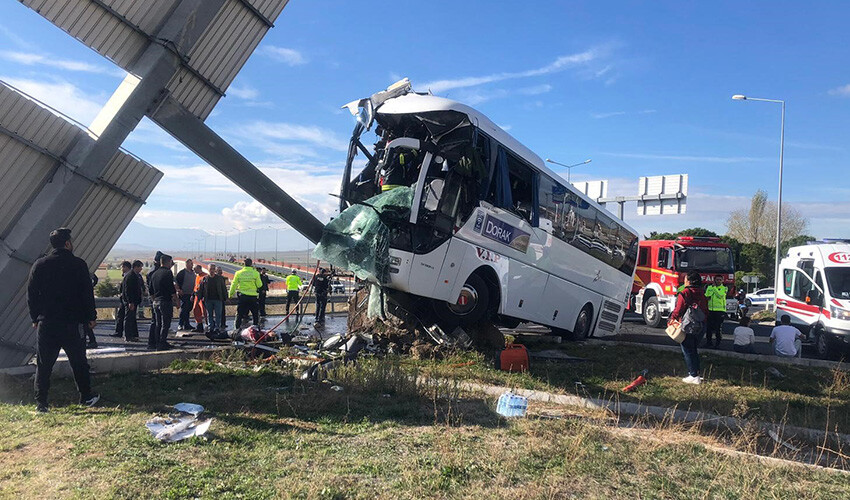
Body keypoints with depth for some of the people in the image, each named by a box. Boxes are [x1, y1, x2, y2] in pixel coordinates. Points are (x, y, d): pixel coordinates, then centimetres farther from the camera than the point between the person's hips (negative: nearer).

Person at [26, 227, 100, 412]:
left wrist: (35, 318, 14)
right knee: (78, 362, 10)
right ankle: (86, 397, 19)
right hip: (72, 322, -2)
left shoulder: (40, 265, 3)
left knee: (43, 364, 8)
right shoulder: (78, 264, -5)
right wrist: (91, 317, 6)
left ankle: (41, 402, 8)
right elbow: (87, 293, -3)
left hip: (46, 323, 2)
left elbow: (31, 294, 6)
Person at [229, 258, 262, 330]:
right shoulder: (255, 273, -6)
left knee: (239, 314, 10)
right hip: (253, 296, -1)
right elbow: (259, 285, 2)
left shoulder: (238, 273, 0)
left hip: (242, 296, 2)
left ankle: (237, 328, 11)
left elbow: (234, 285, 5)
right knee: (255, 313, 11)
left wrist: (231, 294, 17)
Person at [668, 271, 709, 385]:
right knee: (694, 350, 19)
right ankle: (697, 372, 22)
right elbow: (706, 311, 11)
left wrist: (672, 319, 1)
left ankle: (694, 376, 1)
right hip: (701, 326, 7)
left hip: (688, 327, -7)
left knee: (688, 351, 2)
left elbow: (678, 311, -14)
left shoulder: (684, 294, -14)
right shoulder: (702, 294, 8)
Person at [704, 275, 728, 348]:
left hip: (720, 310, -3)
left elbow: (721, 295, -16)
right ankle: (708, 342, 18)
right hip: (710, 309, 3)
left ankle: (718, 343, 10)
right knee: (709, 326, 7)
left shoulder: (724, 288, 4)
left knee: (718, 327, 0)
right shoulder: (709, 287, 10)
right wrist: (712, 287, -12)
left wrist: (714, 288, -10)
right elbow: (706, 296, -5)